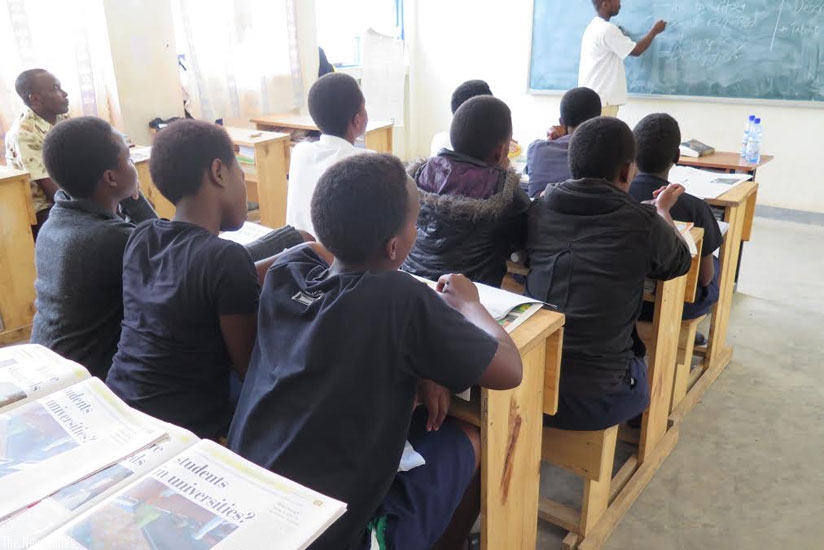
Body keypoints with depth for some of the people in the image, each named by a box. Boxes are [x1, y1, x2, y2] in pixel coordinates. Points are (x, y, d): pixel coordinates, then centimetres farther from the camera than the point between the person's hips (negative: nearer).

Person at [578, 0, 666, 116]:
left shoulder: (594, 26, 15)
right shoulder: (607, 29, -15)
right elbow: (636, 50, -9)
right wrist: (655, 31, 4)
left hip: (592, 95, 10)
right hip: (601, 97, -10)